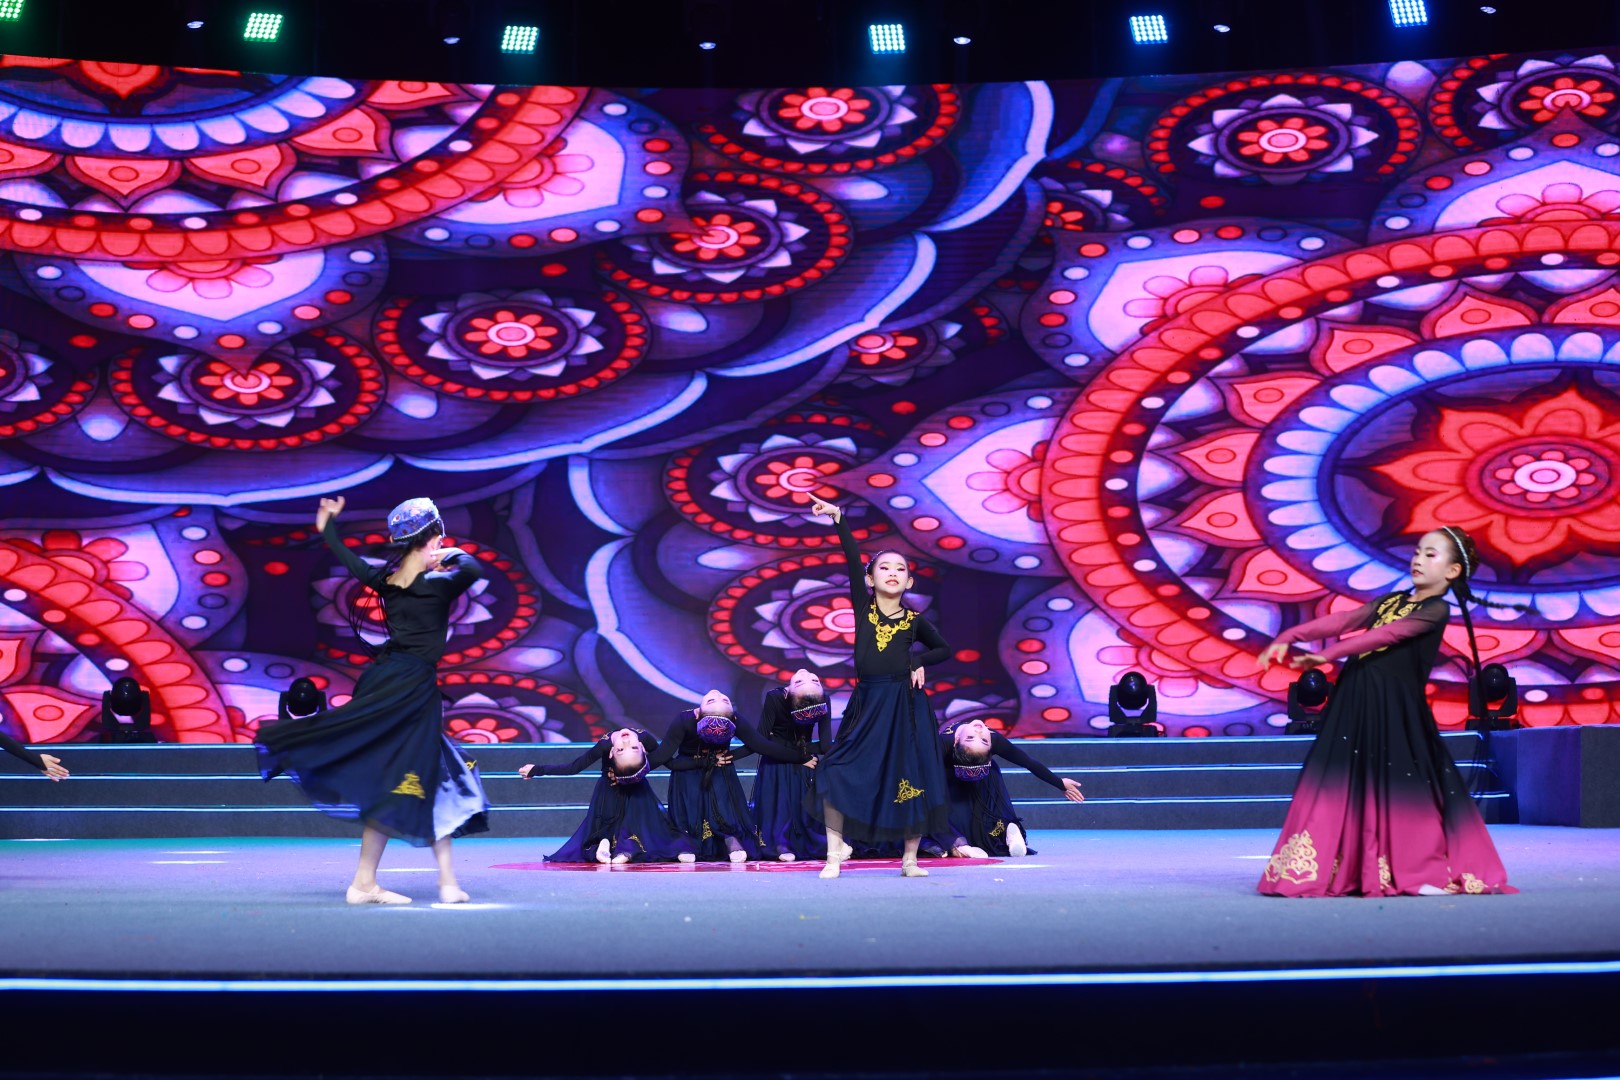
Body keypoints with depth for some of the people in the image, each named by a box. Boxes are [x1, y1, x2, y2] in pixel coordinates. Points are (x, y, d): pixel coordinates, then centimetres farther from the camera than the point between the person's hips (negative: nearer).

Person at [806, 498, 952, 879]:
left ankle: (910, 859, 18)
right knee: (837, 773, -9)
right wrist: (838, 517, -13)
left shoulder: (915, 620, 4)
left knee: (913, 780, 3)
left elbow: (945, 649, 20)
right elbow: (852, 560, -5)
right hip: (867, 704, 0)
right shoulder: (862, 607, 3)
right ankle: (834, 855, 4)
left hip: (906, 705, 0)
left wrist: (919, 663, 1)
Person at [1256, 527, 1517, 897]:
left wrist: (1327, 655, -23)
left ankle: (1434, 872, 12)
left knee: (1403, 786, -2)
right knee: (1344, 782, 5)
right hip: (1355, 702, 7)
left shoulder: (1436, 610, -4)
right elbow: (1341, 621, 8)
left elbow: (1385, 635, -16)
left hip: (1395, 709, -7)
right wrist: (1288, 637, -4)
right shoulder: (1391, 600, 18)